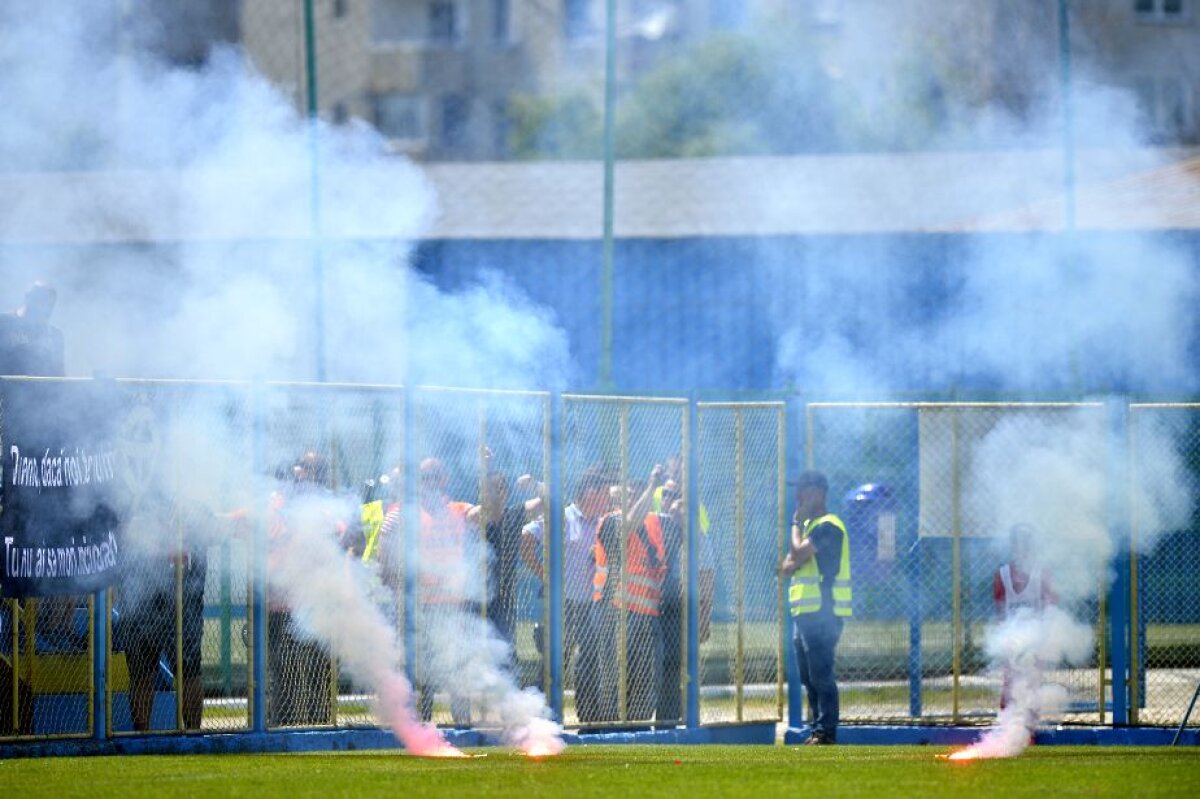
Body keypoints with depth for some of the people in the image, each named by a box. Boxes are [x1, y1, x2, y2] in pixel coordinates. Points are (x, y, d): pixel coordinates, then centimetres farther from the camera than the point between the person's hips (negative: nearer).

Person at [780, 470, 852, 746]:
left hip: (822, 612, -10)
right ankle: (817, 730, 17)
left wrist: (796, 524, -4)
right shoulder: (809, 525, 21)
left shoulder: (828, 526, -10)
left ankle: (826, 732, -13)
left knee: (820, 675, -12)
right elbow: (787, 566, 17)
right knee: (809, 678, 12)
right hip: (804, 612, 10)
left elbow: (798, 555, -19)